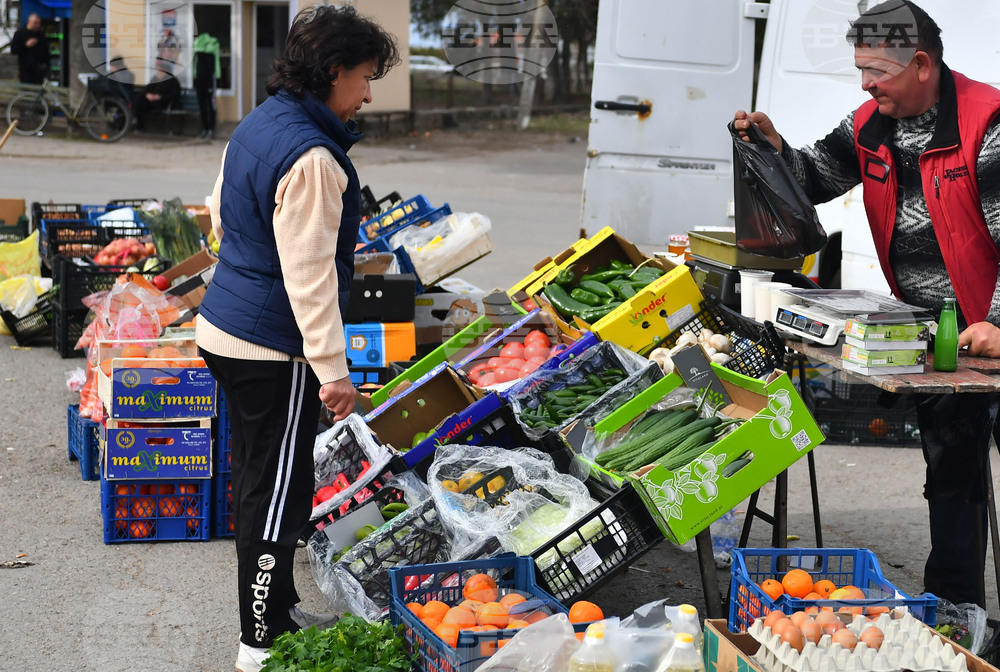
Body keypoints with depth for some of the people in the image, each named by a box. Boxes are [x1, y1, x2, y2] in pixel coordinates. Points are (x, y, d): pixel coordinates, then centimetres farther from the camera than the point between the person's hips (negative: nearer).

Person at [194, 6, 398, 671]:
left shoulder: (257, 125, 7)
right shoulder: (312, 157, -23)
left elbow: (221, 215, 20)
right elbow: (308, 273, -25)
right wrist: (332, 368, -22)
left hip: (227, 328, 10)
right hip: (274, 348, -10)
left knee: (261, 484, 20)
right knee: (279, 495, 0)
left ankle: (276, 607, 35)